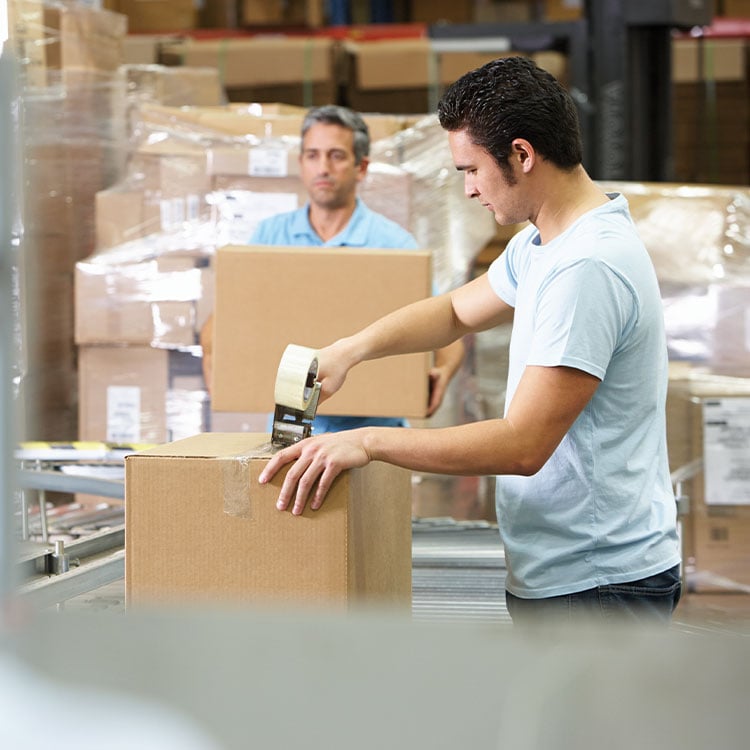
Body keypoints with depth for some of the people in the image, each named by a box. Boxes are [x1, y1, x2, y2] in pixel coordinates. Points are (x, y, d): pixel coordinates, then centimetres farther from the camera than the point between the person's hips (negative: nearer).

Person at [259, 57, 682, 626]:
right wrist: (349, 351, 9)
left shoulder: (589, 268, -23)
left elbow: (523, 444, -26)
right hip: (559, 573, 10)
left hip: (599, 580, -10)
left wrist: (369, 441, -24)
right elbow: (458, 311, 26)